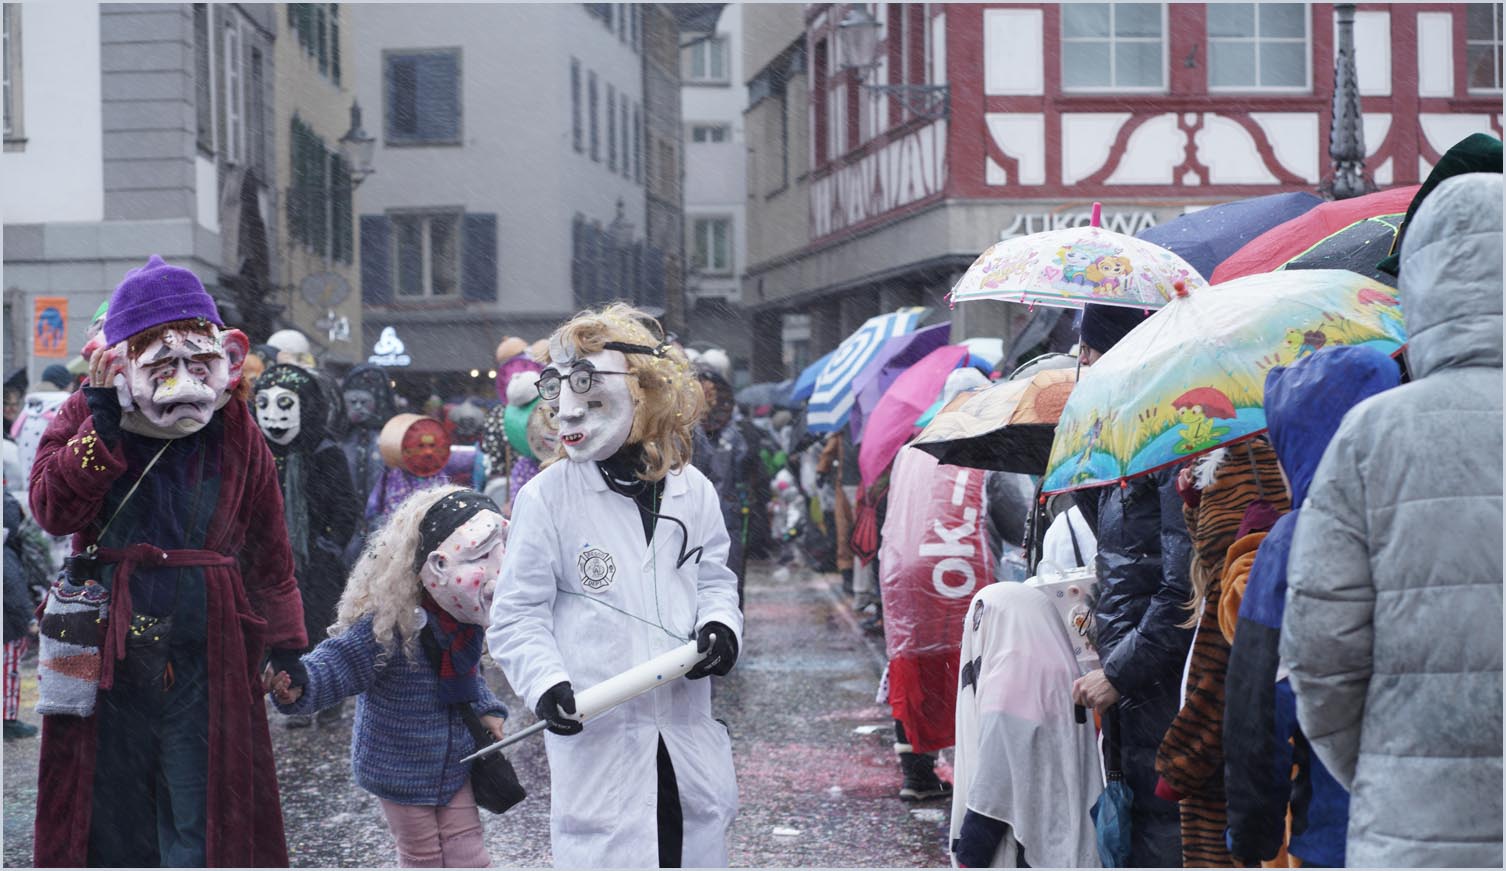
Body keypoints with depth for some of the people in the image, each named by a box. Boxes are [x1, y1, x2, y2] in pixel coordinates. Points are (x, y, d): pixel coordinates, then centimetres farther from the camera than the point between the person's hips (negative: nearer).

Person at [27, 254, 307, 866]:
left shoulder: (237, 433, 3)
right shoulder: (85, 418, 1)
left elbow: (267, 550, 10)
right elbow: (52, 509, -15)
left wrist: (286, 645, 10)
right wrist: (104, 429, -21)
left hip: (205, 658, 0)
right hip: (107, 650, 0)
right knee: (113, 822, 9)